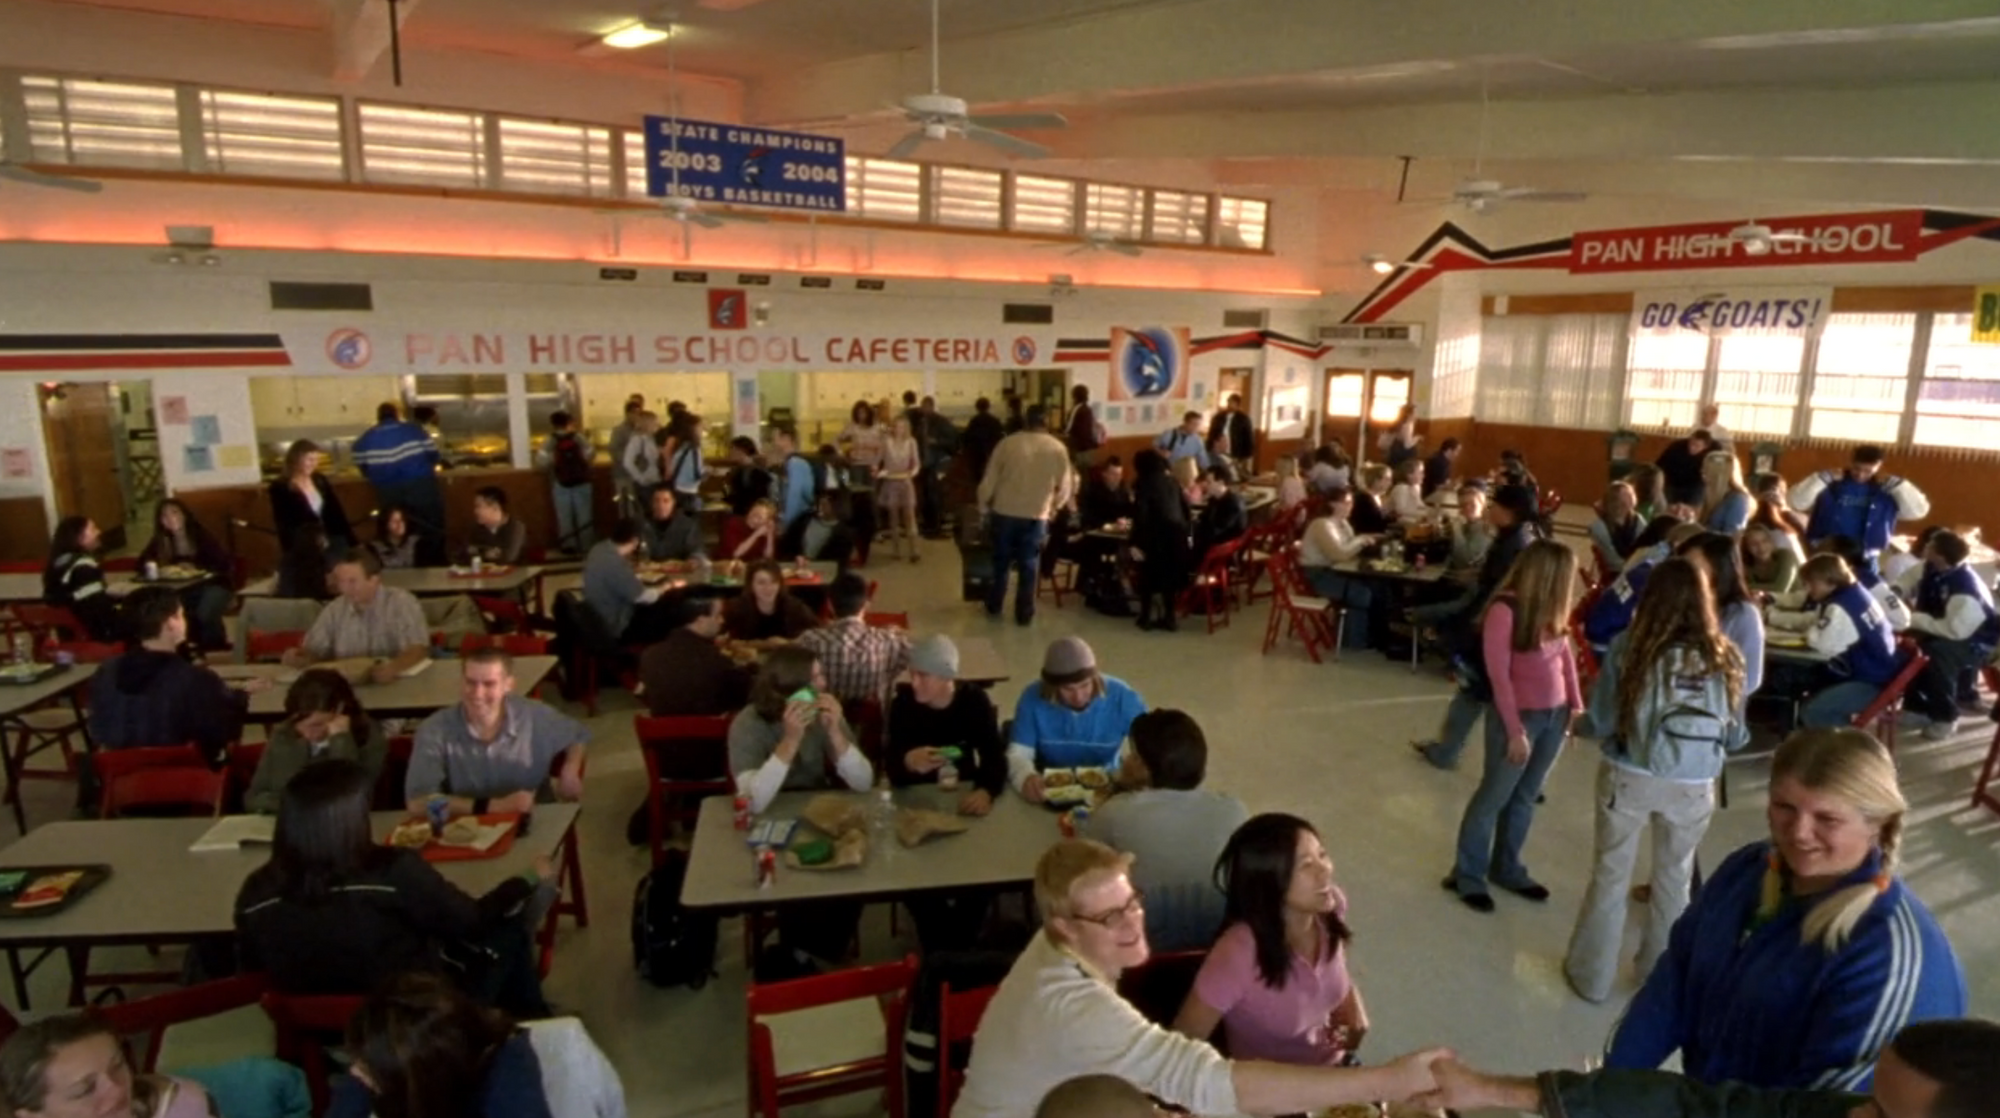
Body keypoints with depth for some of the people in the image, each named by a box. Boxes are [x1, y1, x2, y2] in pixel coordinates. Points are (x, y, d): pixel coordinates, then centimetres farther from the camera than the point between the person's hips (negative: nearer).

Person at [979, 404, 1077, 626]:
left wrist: (983, 506, 13)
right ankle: (1024, 614, 14)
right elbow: (1066, 486, 3)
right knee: (1029, 566, 9)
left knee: (1001, 562, 16)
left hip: (1004, 512, 1)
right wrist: (1053, 507, 20)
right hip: (1037, 516, -1)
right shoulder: (1057, 448, -3)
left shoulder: (1008, 443, -5)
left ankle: (993, 607, 28)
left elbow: (989, 480, -2)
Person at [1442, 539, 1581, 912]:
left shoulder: (1549, 609, 5)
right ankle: (1467, 875, 18)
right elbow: (1499, 676, -17)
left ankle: (1507, 868, 30)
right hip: (1519, 715, -6)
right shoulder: (1504, 610, -17)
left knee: (1526, 797, 15)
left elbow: (1566, 656, 12)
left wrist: (1576, 706, 3)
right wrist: (1515, 730, -16)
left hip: (1555, 714, 6)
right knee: (1494, 796, 5)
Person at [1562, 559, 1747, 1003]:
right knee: (1674, 880, 21)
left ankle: (1592, 975, 25)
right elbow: (1736, 737, 4)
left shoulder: (1630, 647, -12)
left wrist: (1576, 724, 14)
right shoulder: (1725, 657, -6)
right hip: (1693, 788, 2)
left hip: (1628, 778, -2)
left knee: (1611, 875, 13)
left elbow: (1599, 722, -8)